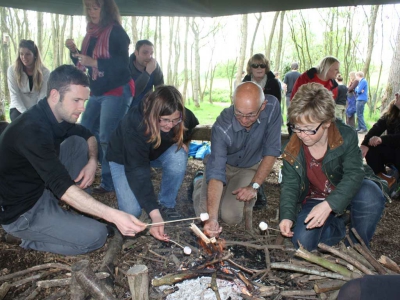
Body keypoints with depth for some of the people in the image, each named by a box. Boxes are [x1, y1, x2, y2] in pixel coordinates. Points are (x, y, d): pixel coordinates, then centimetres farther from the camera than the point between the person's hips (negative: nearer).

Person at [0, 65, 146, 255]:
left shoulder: (56, 115, -3)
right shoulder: (31, 130, -32)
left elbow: (88, 136, 14)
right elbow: (62, 186, -39)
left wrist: (92, 161, -9)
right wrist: (113, 216, -45)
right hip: (20, 212, -8)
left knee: (78, 142, -1)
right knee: (96, 235, -15)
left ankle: (77, 209, 6)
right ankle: (31, 239, 3)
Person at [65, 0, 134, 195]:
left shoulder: (116, 32, -9)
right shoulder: (91, 33, 13)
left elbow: (123, 63, -20)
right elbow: (83, 64, 19)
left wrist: (94, 62, -27)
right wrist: (74, 51, 0)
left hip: (117, 91, -8)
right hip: (97, 92, 8)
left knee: (107, 138, -9)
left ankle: (110, 182, 2)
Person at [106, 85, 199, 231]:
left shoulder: (183, 116, -26)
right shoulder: (134, 124, -40)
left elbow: (193, 126, 2)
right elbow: (137, 171, -42)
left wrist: (182, 141, -17)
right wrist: (154, 214, -47)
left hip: (156, 153, 3)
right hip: (123, 158, -3)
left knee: (178, 156, -31)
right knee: (132, 210, -19)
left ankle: (167, 206, -10)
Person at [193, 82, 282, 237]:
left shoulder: (272, 106, -28)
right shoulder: (222, 128, -34)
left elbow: (271, 151, -19)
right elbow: (216, 173, -38)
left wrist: (254, 186, -21)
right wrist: (212, 218, -48)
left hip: (250, 168, 1)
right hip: (224, 164, -1)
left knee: (231, 217, -17)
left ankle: (250, 195, 17)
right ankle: (200, 185, 20)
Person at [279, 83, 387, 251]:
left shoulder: (346, 136, -22)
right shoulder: (292, 150, -14)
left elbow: (354, 174, -30)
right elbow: (289, 186, -11)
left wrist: (329, 205, -45)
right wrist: (287, 216, -30)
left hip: (346, 194, -1)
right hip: (315, 199, 2)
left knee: (369, 195, -37)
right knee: (303, 243, -19)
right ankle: (339, 225, 11)